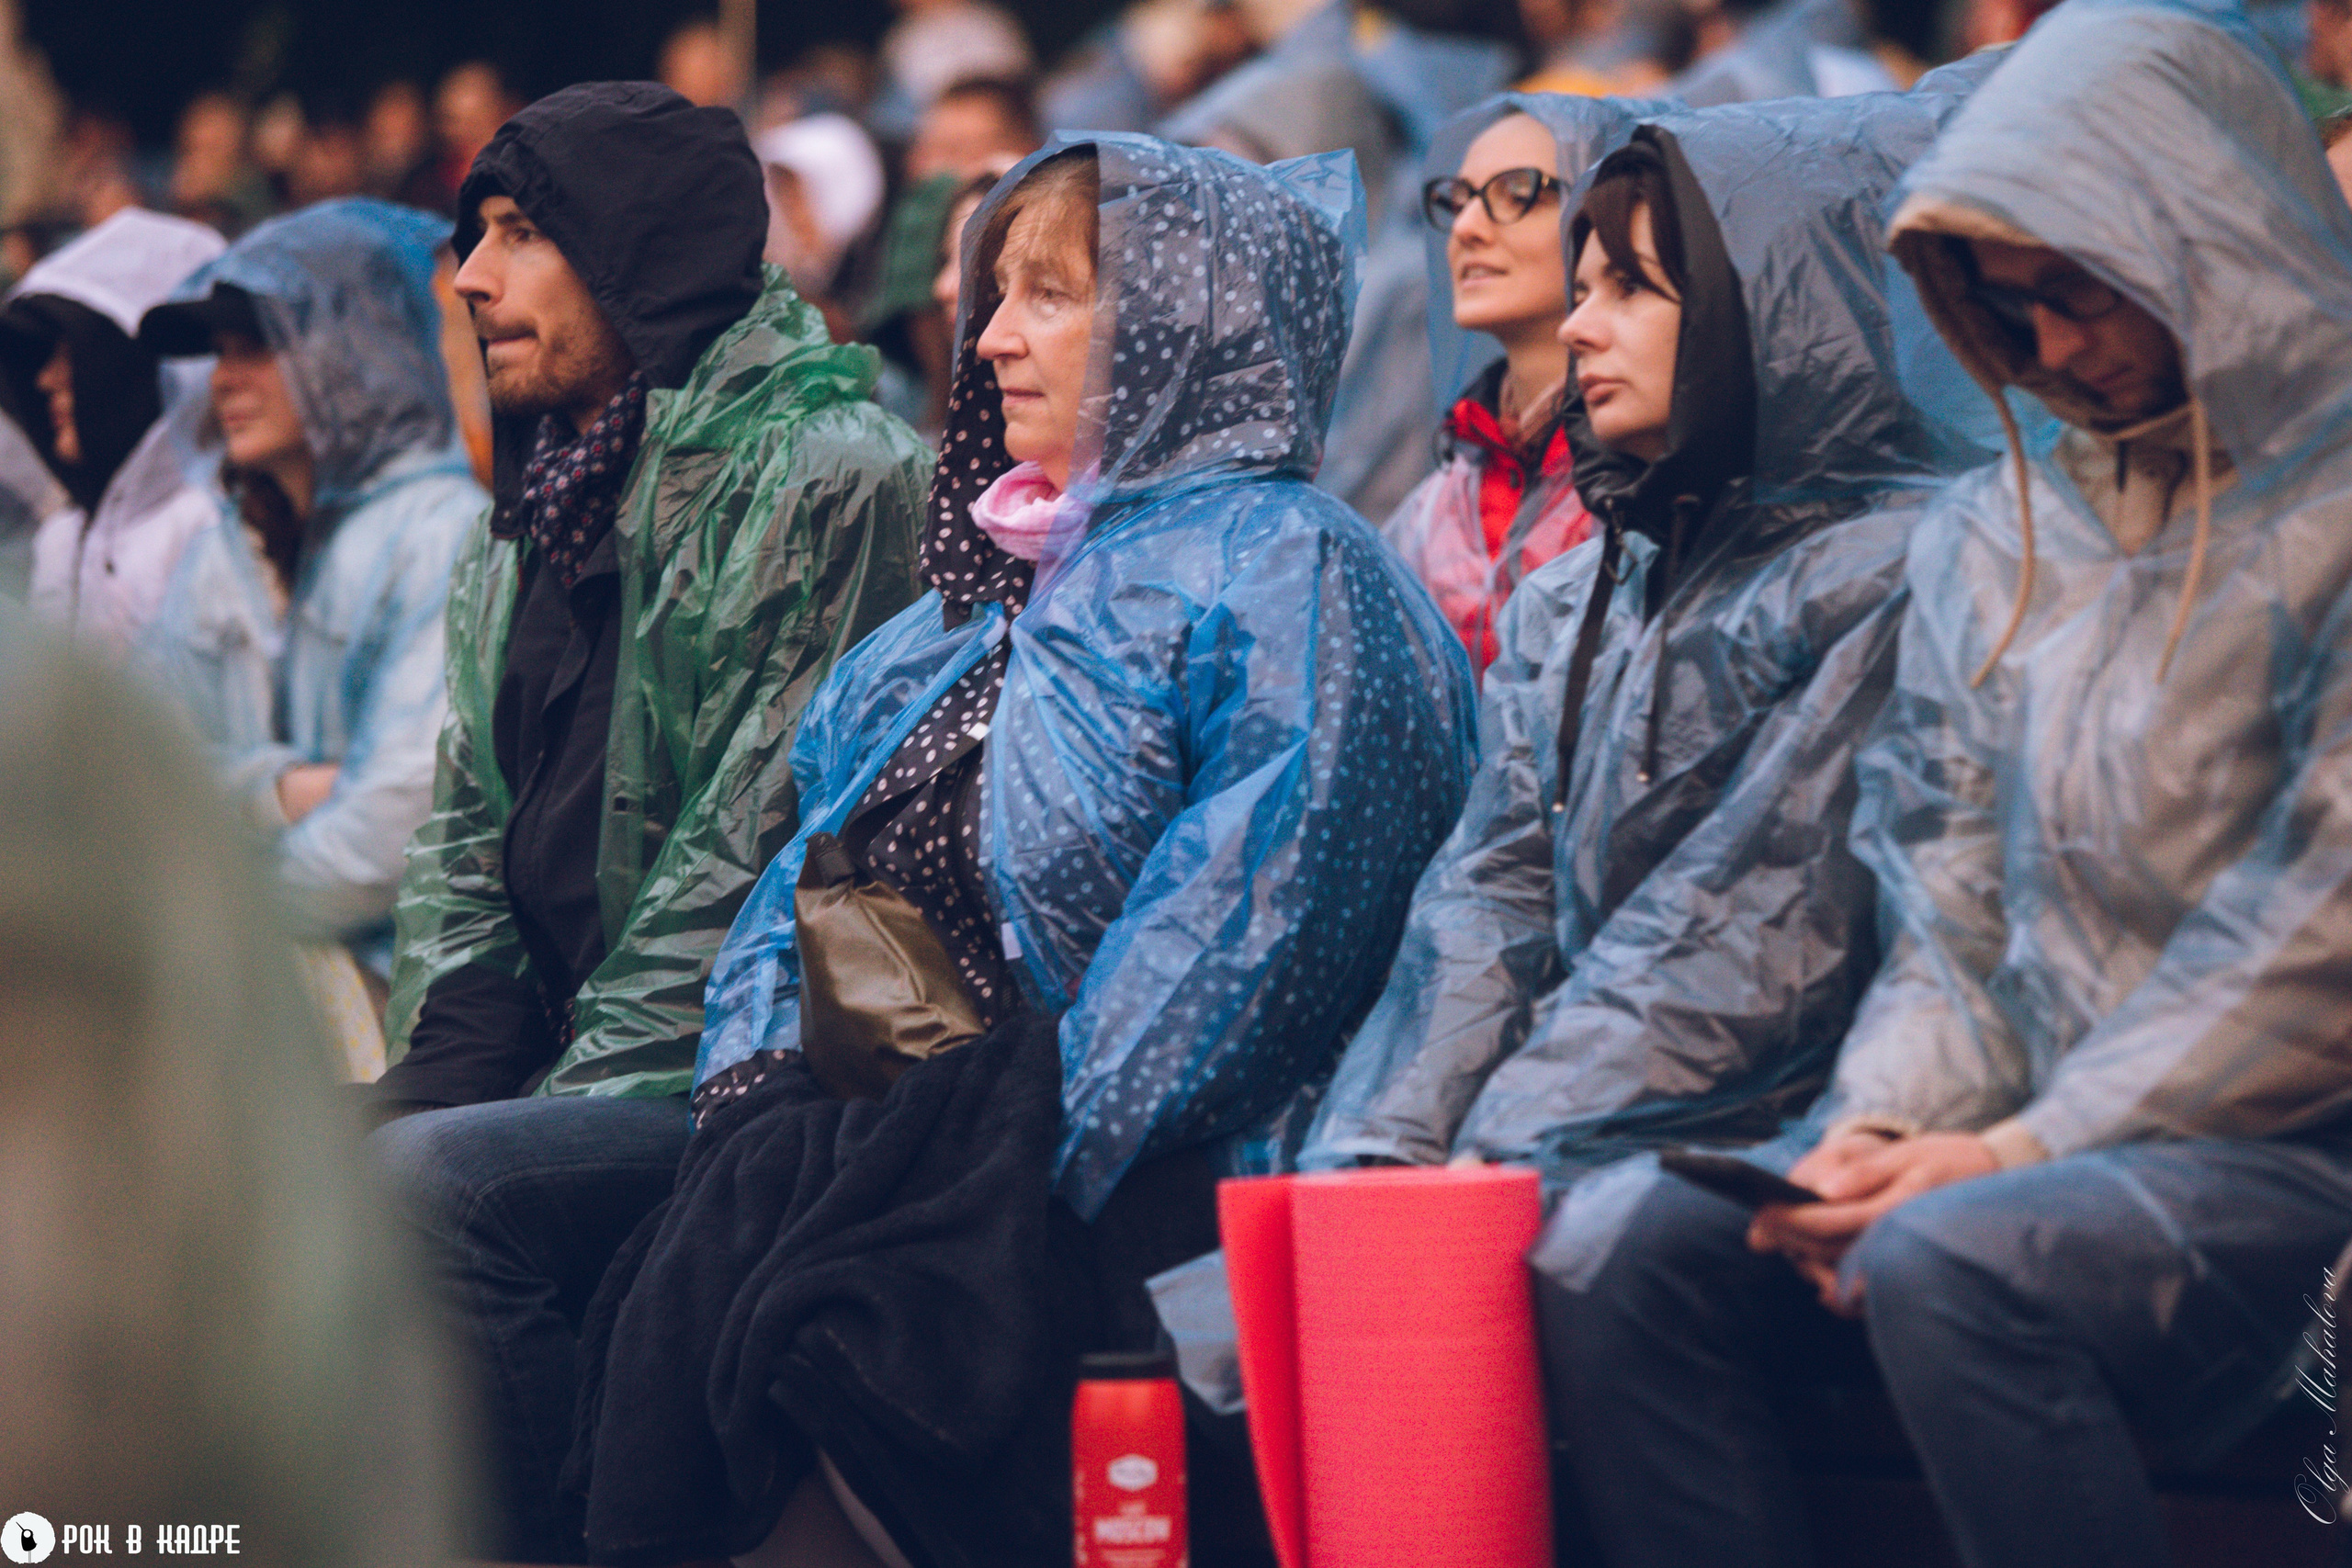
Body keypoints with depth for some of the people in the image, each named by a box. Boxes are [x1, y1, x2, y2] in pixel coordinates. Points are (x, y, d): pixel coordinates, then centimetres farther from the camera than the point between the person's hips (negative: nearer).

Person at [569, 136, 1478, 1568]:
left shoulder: (1280, 573, -3)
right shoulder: (999, 574, 26)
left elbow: (1237, 945, -15)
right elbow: (815, 849, 24)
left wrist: (1024, 1173, -22)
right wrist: (756, 1075, 5)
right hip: (869, 1127, 8)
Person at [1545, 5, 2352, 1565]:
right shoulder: (1998, 531, 17)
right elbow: (1952, 904, 15)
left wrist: (2021, 1152, -15)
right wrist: (1884, 1124, -4)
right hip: (2041, 1131, 7)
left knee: (1952, 1266, -34)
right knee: (1621, 1262, -13)